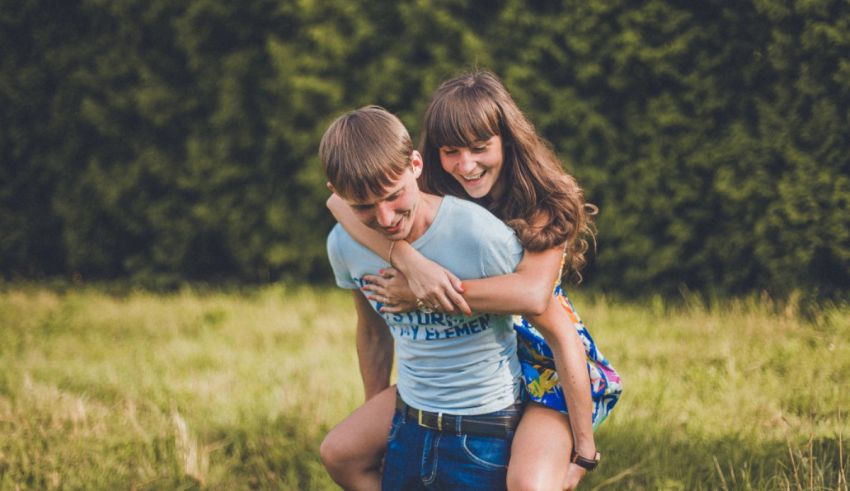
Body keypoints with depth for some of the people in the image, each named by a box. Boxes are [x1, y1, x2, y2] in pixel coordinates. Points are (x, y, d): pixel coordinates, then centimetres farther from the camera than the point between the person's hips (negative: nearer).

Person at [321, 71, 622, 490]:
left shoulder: (544, 206, -18)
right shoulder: (435, 200, -6)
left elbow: (533, 295, -36)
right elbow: (342, 199, -24)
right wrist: (410, 261, -40)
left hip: (544, 367, -5)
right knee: (341, 452, -2)